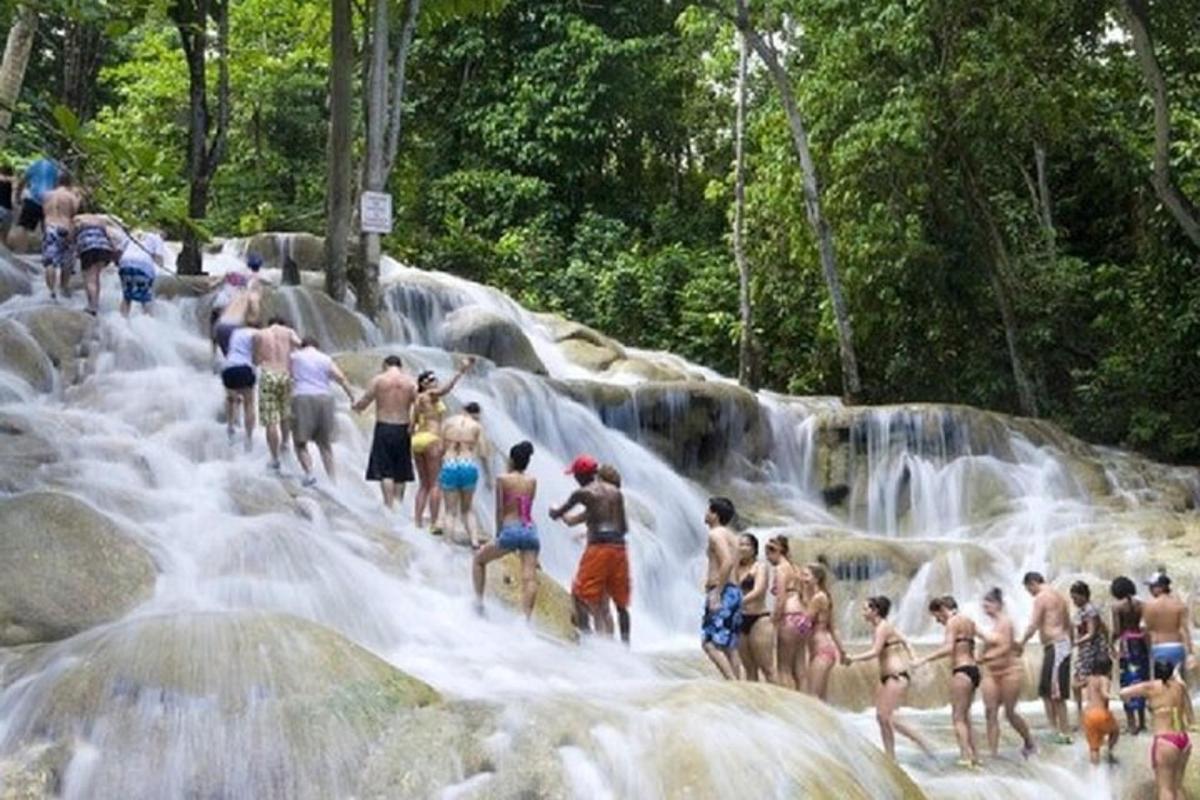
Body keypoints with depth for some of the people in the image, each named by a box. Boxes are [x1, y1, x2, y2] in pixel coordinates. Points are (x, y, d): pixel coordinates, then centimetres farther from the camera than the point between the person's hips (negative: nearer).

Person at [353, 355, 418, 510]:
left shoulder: (378, 380, -1)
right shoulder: (410, 382, 3)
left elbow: (363, 403, 1)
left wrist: (356, 407, 21)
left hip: (383, 428, -2)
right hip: (403, 429, 2)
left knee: (384, 471, -2)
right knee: (401, 472, 12)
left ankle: (389, 505, -12)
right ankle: (399, 503, 16)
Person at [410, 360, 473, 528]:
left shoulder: (418, 399, 16)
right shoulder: (431, 395, -6)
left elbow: (413, 423, 17)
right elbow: (446, 389, -26)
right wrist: (461, 371, -29)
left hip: (417, 439, 8)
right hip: (432, 439, -8)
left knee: (423, 484, 12)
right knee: (435, 484, -5)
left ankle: (418, 522, 8)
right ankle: (434, 523, -10)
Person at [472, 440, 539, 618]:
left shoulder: (503, 479, 1)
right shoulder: (532, 482, 11)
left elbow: (500, 509, 0)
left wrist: (498, 532, 7)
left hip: (510, 531, -3)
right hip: (530, 530, 3)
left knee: (479, 559, 20)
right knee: (530, 577, -7)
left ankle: (479, 600, 14)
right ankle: (526, 616, -22)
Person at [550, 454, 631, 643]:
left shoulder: (582, 493, -1)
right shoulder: (616, 492, 15)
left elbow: (557, 515, 8)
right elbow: (624, 528, 16)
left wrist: (554, 511, 31)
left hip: (598, 547, -6)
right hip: (619, 546, 6)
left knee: (580, 595, 3)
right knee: (620, 602, 12)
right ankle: (625, 643, 14)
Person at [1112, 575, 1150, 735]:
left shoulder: (1117, 606, -8)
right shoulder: (1139, 604, 5)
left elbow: (1116, 630, -11)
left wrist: (1111, 644, 4)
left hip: (1126, 643, -5)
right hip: (1141, 642, 5)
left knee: (1128, 681, 1)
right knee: (1141, 680, 13)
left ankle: (1132, 723, -1)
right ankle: (1142, 721, 20)